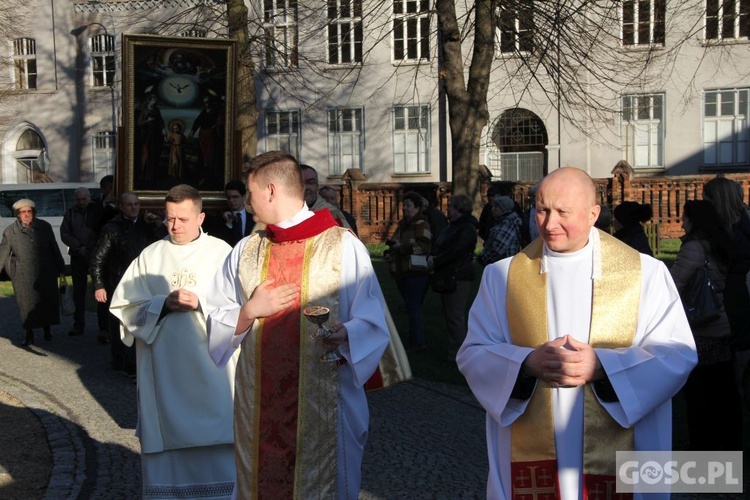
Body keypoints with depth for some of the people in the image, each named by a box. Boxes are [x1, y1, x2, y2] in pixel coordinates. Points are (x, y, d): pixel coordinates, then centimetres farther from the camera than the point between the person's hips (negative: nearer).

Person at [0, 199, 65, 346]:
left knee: (47, 301, 8)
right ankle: (29, 335, 16)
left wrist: (60, 268, 13)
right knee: (26, 304, 1)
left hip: (45, 273, 1)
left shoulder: (44, 227, 3)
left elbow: (55, 249, 9)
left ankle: (47, 329, 31)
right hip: (23, 276, -1)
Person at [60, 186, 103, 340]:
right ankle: (78, 325, 18)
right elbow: (64, 234, 3)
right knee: (78, 291, 9)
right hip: (77, 257, 4)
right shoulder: (70, 213, 9)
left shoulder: (98, 211, -1)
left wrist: (91, 248, -14)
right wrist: (79, 247, -9)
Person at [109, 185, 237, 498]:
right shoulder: (150, 256, 8)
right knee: (167, 439, 4)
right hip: (164, 368, 2)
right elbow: (125, 306, 4)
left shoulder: (221, 252, 3)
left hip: (211, 368, -1)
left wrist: (200, 302, -17)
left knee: (215, 445, 1)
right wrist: (164, 304, -11)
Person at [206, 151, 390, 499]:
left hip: (322, 401, -4)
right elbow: (217, 321, 11)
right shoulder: (247, 250, 10)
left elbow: (373, 324, -9)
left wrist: (344, 334, -28)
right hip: (258, 402, 4)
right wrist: (250, 311, -7)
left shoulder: (343, 246, -5)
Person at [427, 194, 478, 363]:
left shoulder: (467, 229, -13)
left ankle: (456, 354, -4)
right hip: (447, 277, 10)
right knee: (450, 315, 14)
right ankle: (454, 352, 23)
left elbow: (455, 252, -21)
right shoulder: (452, 226, 18)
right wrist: (431, 258, -2)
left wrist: (435, 261, -14)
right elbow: (438, 247, 18)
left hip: (458, 278, -10)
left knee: (455, 317, -8)